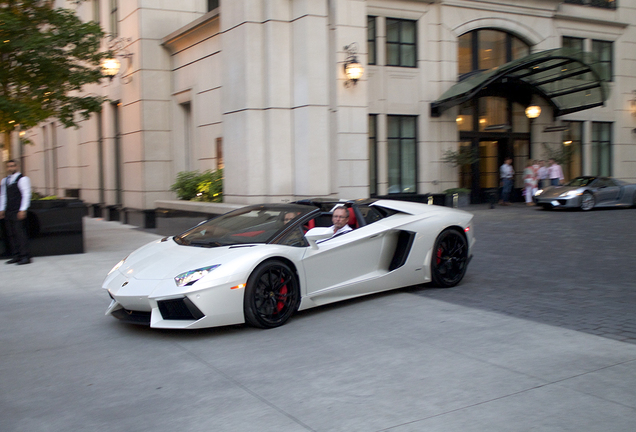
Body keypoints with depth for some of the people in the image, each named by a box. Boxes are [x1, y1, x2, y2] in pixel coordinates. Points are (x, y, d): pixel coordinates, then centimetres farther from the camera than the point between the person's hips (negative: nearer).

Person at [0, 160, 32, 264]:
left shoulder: (22, 179, -4)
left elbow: (26, 195, -9)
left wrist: (22, 210, -15)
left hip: (18, 212, -7)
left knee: (20, 233, -10)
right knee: (10, 235, 7)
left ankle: (25, 257, -8)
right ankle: (16, 256, 12)